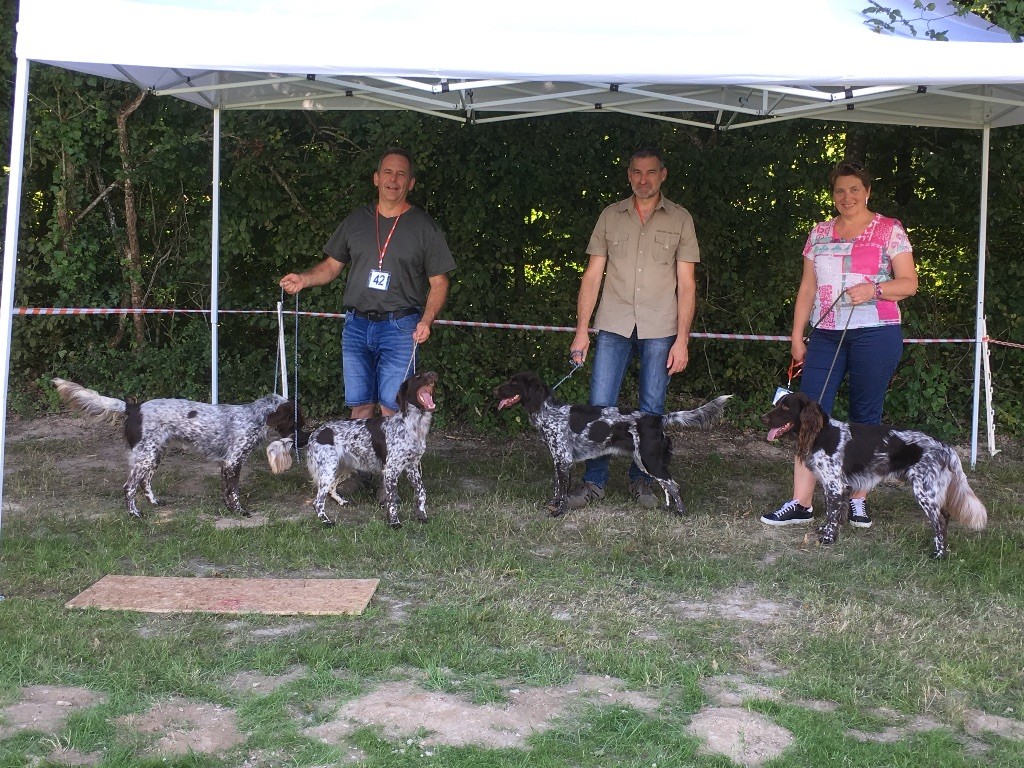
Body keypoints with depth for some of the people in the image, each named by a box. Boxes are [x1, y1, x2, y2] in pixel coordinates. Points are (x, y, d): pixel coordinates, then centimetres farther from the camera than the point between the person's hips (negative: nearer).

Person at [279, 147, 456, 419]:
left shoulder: (423, 226, 2)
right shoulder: (356, 220, 12)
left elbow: (439, 282, 1)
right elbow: (332, 265, 18)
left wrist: (427, 319, -14)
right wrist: (304, 279, -1)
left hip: (400, 327, -3)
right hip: (356, 325, 4)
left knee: (392, 407, -7)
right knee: (360, 406, 5)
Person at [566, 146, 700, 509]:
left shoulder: (680, 220, 5)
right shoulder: (610, 216, 9)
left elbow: (686, 284, 3)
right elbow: (592, 276, 8)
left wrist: (682, 339, -4)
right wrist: (581, 329, 1)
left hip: (659, 330, -1)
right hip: (614, 326, 1)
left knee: (651, 411, 5)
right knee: (600, 406, -3)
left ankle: (642, 480, 18)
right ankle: (594, 482, 7)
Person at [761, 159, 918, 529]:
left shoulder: (889, 230, 3)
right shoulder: (820, 233, 15)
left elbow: (909, 284, 0)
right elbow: (807, 288, 16)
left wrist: (873, 289, -17)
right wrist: (797, 334, 11)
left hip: (875, 335, -4)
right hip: (826, 335, 4)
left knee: (865, 418, 1)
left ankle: (858, 500, 11)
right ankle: (801, 504, -2)